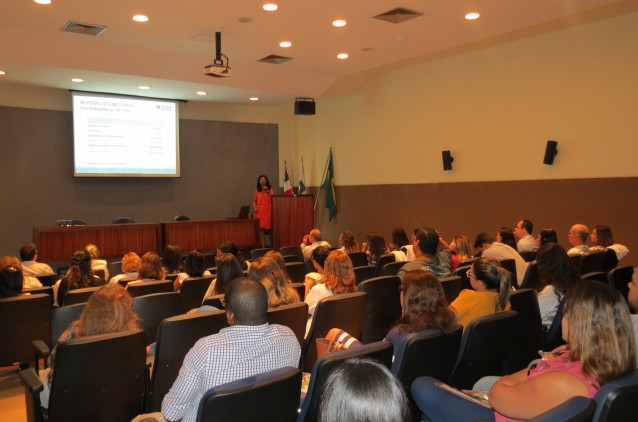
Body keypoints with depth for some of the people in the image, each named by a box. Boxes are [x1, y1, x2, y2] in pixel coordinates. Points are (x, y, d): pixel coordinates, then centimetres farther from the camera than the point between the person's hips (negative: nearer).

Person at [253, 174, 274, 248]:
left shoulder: (270, 189, 7)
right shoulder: (257, 191, 12)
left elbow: (273, 199, -5)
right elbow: (254, 201, 15)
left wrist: (267, 191, -10)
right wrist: (254, 208, -2)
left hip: (268, 211, -2)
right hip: (259, 211, 2)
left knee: (268, 228, -4)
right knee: (261, 229, -2)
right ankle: (263, 246, 1)